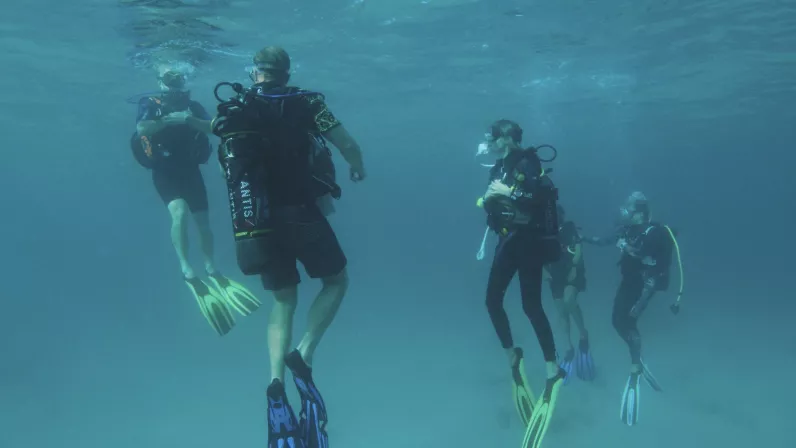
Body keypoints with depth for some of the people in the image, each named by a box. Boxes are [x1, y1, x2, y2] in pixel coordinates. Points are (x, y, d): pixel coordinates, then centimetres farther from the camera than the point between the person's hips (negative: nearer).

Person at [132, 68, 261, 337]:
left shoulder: (193, 106, 6)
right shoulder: (149, 104, -2)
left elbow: (213, 128, -8)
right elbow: (142, 129, -21)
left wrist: (190, 120, -25)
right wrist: (170, 119, -27)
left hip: (190, 170, 4)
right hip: (165, 172, -4)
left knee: (203, 221, 4)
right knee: (179, 213, -28)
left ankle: (210, 269, 22)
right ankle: (186, 270, -25)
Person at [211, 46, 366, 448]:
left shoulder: (232, 111, 6)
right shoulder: (306, 103, -2)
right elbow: (349, 147, -2)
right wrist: (357, 170, 19)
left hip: (256, 222, 3)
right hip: (300, 213, -3)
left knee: (283, 299, 16)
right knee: (336, 282, 17)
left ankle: (276, 384, -4)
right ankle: (303, 355, -5)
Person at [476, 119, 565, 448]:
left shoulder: (526, 163, -12)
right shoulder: (498, 168, 11)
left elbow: (547, 194, -27)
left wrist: (509, 192, -29)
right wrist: (488, 200, -1)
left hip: (529, 242, -8)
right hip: (508, 241, 8)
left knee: (531, 306, -10)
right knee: (492, 300, 7)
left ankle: (553, 370, -1)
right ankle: (513, 356, 25)